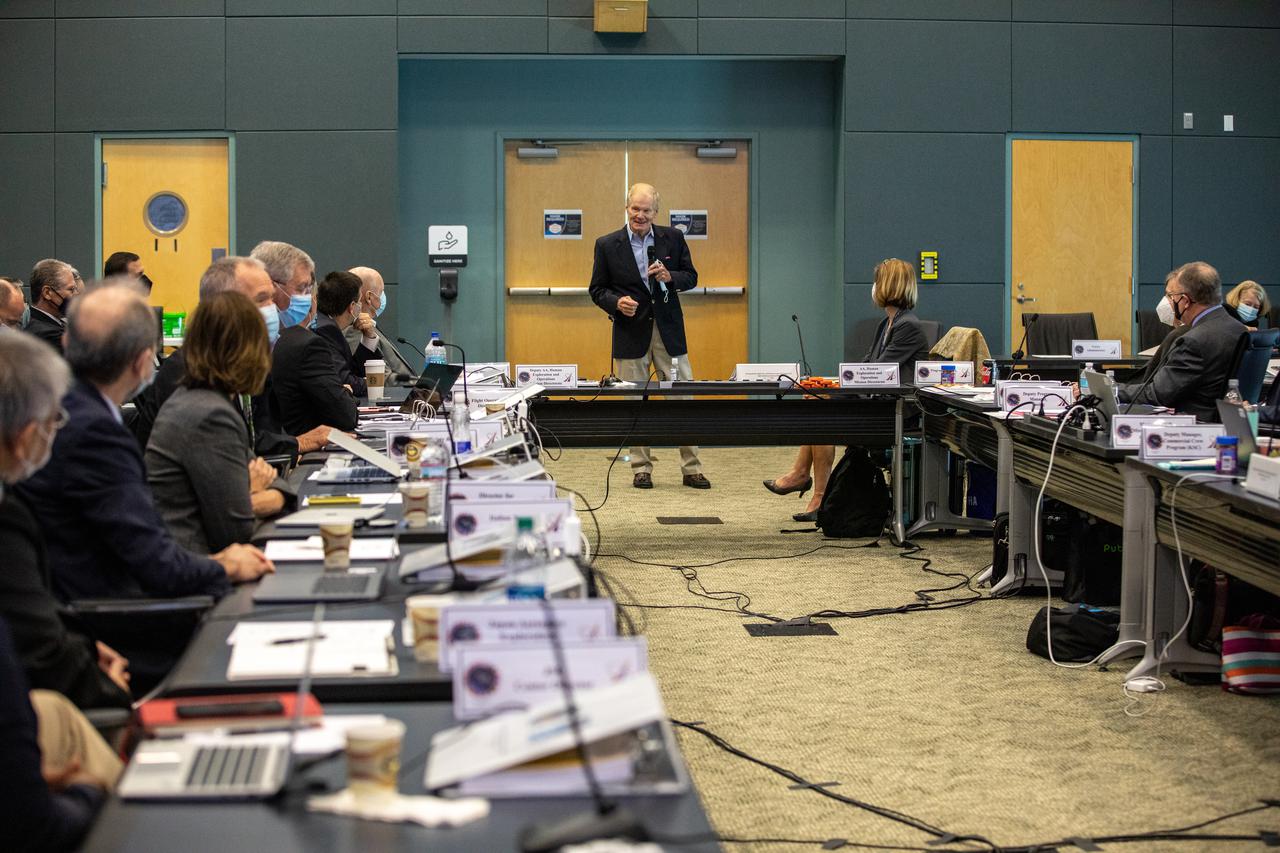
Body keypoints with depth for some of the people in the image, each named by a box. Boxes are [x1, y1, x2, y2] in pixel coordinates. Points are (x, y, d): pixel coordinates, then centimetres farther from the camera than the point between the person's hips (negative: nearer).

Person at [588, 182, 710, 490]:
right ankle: (641, 468, 14)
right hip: (631, 334, -1)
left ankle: (691, 468, 8)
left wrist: (671, 277, -12)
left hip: (669, 331, 1)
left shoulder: (673, 238, 4)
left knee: (682, 398, 1)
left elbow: (691, 277, 9)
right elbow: (597, 289, 4)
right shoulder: (607, 245, 0)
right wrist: (616, 302, -16)